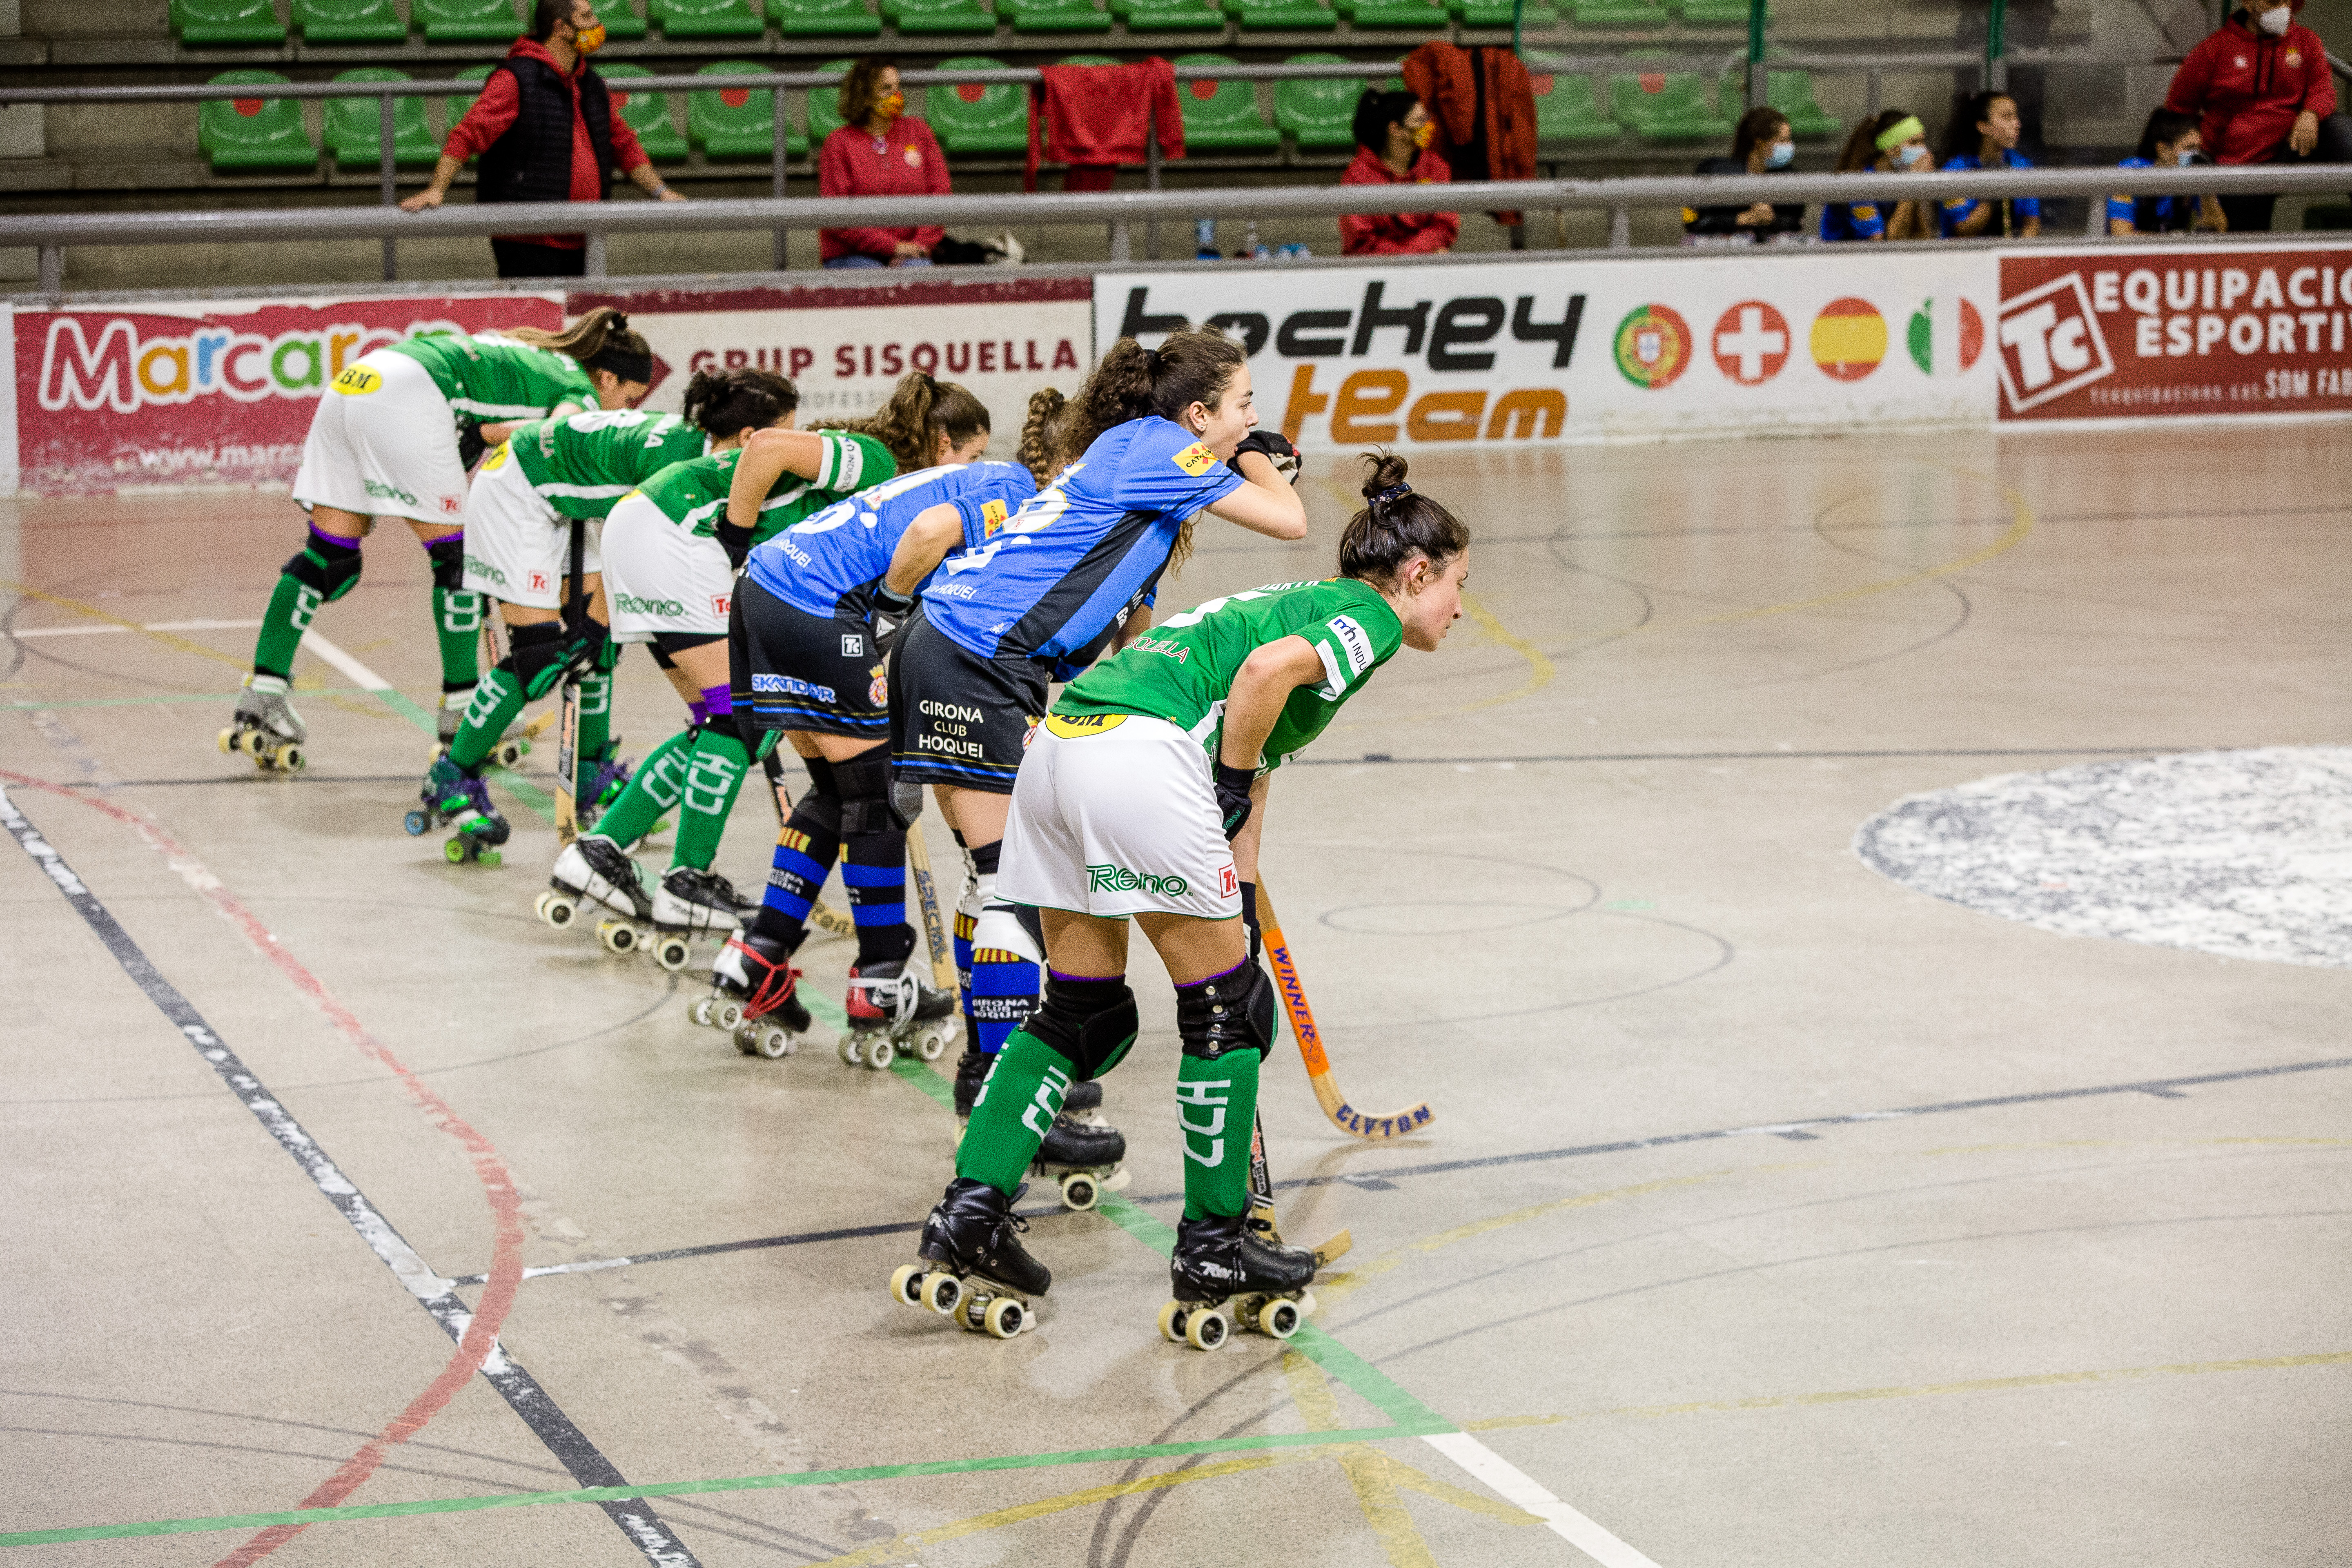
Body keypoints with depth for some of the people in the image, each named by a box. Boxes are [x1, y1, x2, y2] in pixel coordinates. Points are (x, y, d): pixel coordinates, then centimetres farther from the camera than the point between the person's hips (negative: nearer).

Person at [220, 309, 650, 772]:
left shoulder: (534, 356, 31)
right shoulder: (582, 390, 6)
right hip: (408, 396, -9)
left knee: (329, 555, 10)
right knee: (457, 556, 3)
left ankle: (260, 704, 6)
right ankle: (461, 723, 8)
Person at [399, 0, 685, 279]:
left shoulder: (591, 85, 15)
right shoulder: (517, 79, -10)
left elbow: (623, 144, 25)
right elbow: (467, 135, -18)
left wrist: (660, 191, 15)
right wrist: (437, 190, -29)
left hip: (576, 245, 8)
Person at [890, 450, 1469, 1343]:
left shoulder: (1304, 602, 33)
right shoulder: (1372, 616, 5)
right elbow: (1268, 669, -16)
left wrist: (1238, 889, 34)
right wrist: (1230, 792, -3)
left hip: (1059, 744, 9)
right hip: (1142, 752, -9)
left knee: (1086, 1015, 17)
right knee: (1226, 1008, 6)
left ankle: (969, 1213, 11)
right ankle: (1214, 1247, 14)